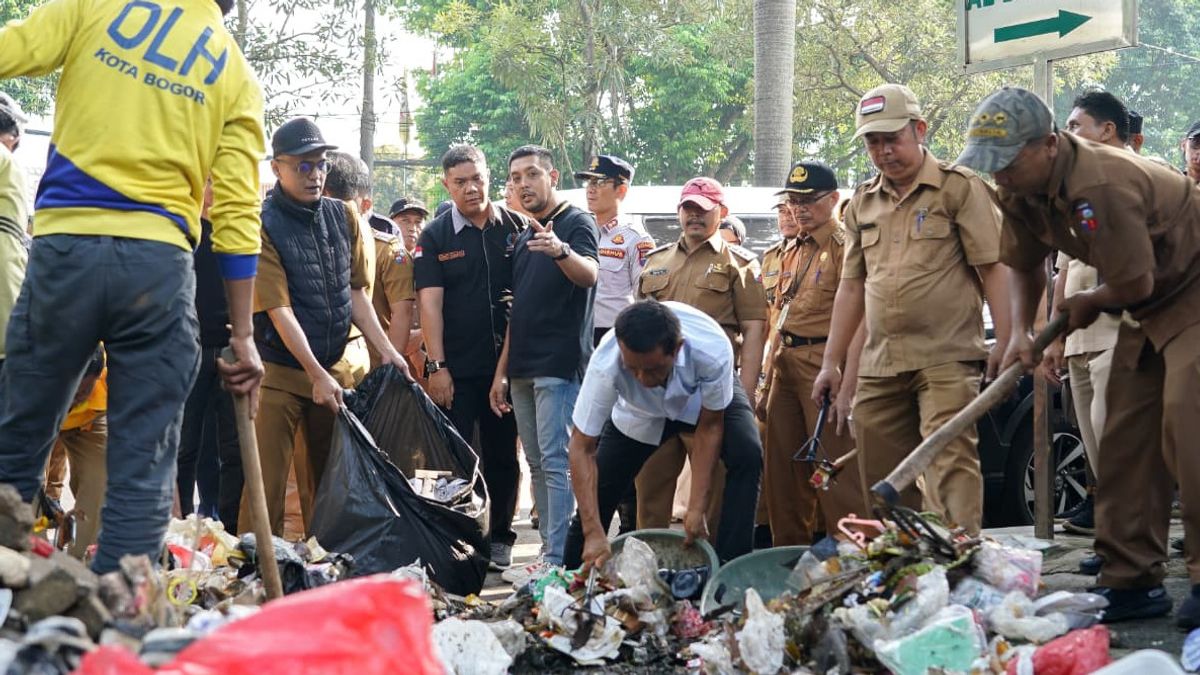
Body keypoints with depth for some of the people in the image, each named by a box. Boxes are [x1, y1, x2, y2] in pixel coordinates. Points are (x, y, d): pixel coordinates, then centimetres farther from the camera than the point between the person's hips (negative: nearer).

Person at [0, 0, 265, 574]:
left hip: (65, 244, 0)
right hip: (158, 261, 0)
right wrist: (243, 338, 6)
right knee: (143, 471, 4)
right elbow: (237, 215, 5)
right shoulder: (238, 77, 10)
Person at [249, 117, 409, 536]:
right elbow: (280, 311, -16)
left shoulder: (343, 218, 6)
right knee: (267, 482, -7)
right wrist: (316, 375, -18)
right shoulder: (264, 226, -13)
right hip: (280, 371, -6)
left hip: (334, 368, 6)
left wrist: (386, 351, 1)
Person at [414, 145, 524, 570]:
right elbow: (430, 303, -3)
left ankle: (500, 538, 19)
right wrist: (437, 366, -10)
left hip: (507, 362, 1)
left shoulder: (517, 228, 5)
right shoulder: (435, 237, 2)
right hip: (456, 369, -1)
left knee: (503, 455, 9)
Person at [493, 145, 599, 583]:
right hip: (524, 368, 9)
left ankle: (557, 561, -16)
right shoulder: (524, 238, 20)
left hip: (560, 364, -9)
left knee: (556, 462, -13)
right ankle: (549, 550, 14)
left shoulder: (576, 223, -5)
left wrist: (561, 250, -47)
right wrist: (502, 371, 18)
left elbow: (589, 274, -26)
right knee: (537, 464, 9)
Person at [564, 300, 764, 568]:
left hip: (702, 399, -1)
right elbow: (582, 448, -31)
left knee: (747, 454, -26)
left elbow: (709, 426, -25)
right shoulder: (605, 364, -40)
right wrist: (594, 534, -37)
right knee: (597, 495, -4)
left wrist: (696, 508, -27)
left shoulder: (712, 350, -42)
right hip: (640, 413, 1)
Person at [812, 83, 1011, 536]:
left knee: (951, 461, -16)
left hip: (946, 358, -6)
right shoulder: (862, 203, 17)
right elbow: (852, 286, 21)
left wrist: (1004, 342, -13)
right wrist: (831, 363, 17)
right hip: (880, 363, 6)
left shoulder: (960, 187, 1)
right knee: (882, 476, 6)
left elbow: (993, 267, -4)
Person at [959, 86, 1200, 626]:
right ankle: (1132, 581, 8)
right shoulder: (1022, 192, -4)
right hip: (1147, 307, 9)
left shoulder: (1101, 187, -34)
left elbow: (1135, 283, -28)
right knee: (1125, 436, 5)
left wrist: (1086, 306, -7)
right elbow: (1024, 265, 11)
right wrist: (1020, 332, -4)